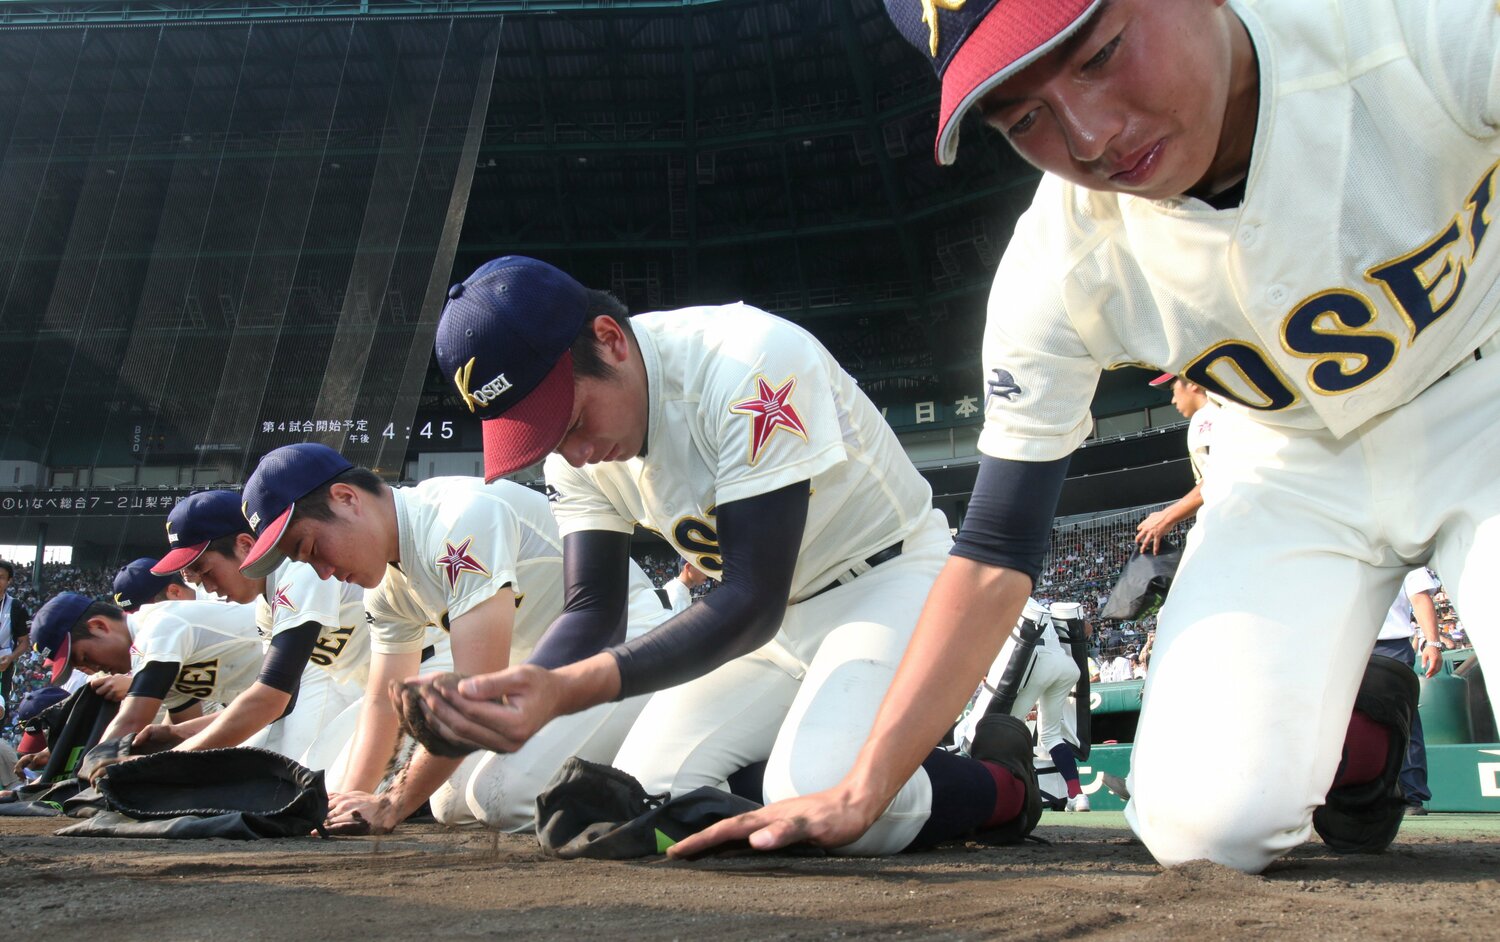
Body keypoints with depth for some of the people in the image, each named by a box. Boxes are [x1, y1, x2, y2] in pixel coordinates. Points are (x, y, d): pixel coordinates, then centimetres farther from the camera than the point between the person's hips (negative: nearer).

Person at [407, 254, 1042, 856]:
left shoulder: (749, 363, -31)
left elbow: (753, 602, -32)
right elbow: (592, 612, -6)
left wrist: (569, 690, -41)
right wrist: (513, 695, -29)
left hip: (893, 577, -7)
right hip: (775, 625, 7)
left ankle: (1002, 785, -1)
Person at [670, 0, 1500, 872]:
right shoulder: (1057, 273, -23)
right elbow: (997, 554, -14)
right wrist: (861, 793, -17)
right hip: (1296, 466, 2)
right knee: (1207, 821, -16)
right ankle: (1359, 714, 16)